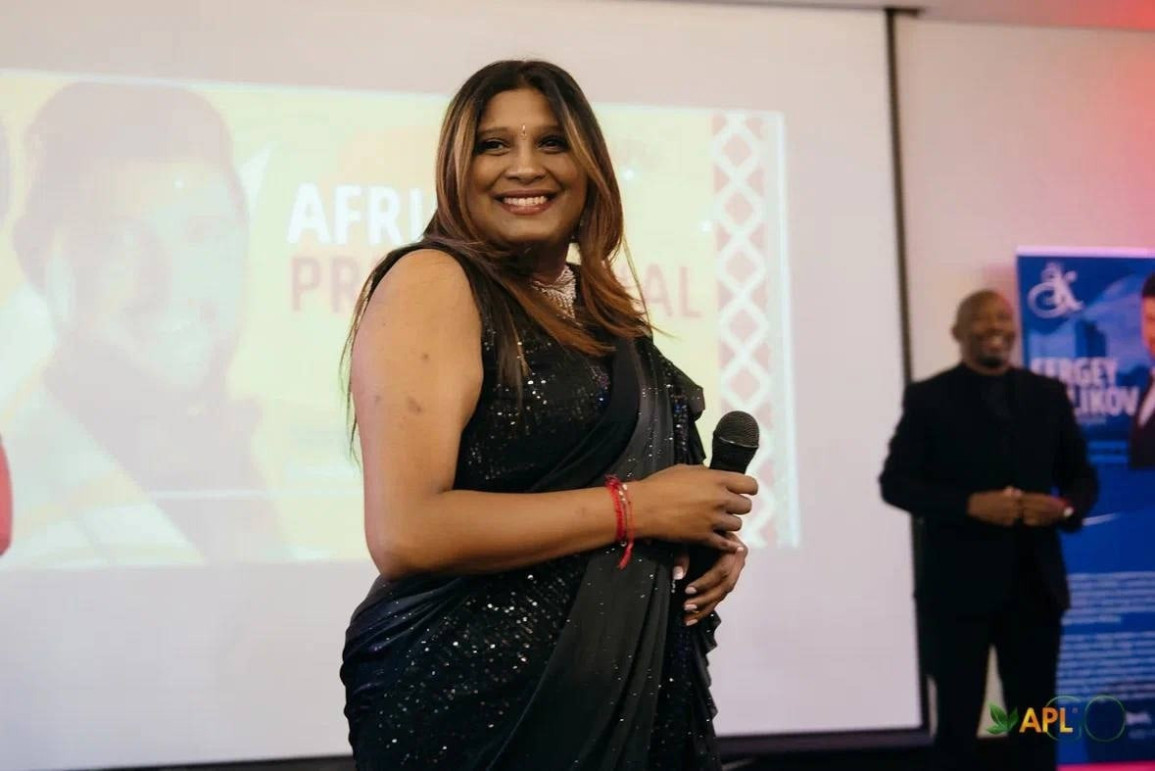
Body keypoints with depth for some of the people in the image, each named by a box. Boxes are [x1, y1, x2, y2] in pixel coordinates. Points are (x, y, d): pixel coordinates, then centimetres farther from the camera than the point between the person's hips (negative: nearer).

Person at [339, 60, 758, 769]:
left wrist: (710, 533, 0)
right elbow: (404, 533, -24)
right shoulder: (432, 283, -13)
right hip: (477, 702, -7)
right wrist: (636, 508, -19)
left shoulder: (598, 303, 10)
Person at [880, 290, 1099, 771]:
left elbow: (1082, 476, 13)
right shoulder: (928, 398, 0)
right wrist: (969, 504, -18)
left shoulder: (1048, 395, 10)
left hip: (1034, 583, 3)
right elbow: (896, 482, -5)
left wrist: (1066, 506, -10)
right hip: (958, 585, -3)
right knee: (958, 720, 4)